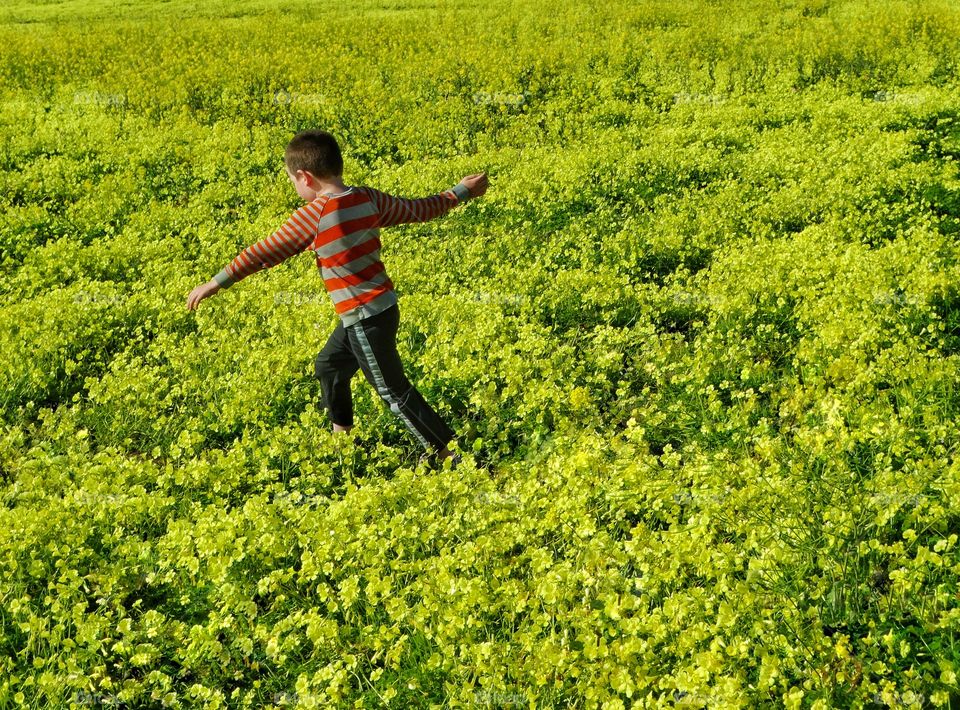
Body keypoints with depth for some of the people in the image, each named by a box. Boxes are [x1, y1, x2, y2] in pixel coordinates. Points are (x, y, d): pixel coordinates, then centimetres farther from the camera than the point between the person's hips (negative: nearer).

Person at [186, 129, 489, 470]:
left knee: (394, 392, 1)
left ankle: (448, 458, 6)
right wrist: (461, 192, 28)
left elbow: (267, 251, -15)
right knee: (329, 366, 25)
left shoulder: (315, 214, -19)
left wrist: (216, 283, -8)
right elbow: (418, 209, 11)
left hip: (365, 319, -9)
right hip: (382, 307, 9)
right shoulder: (368, 198, 0)